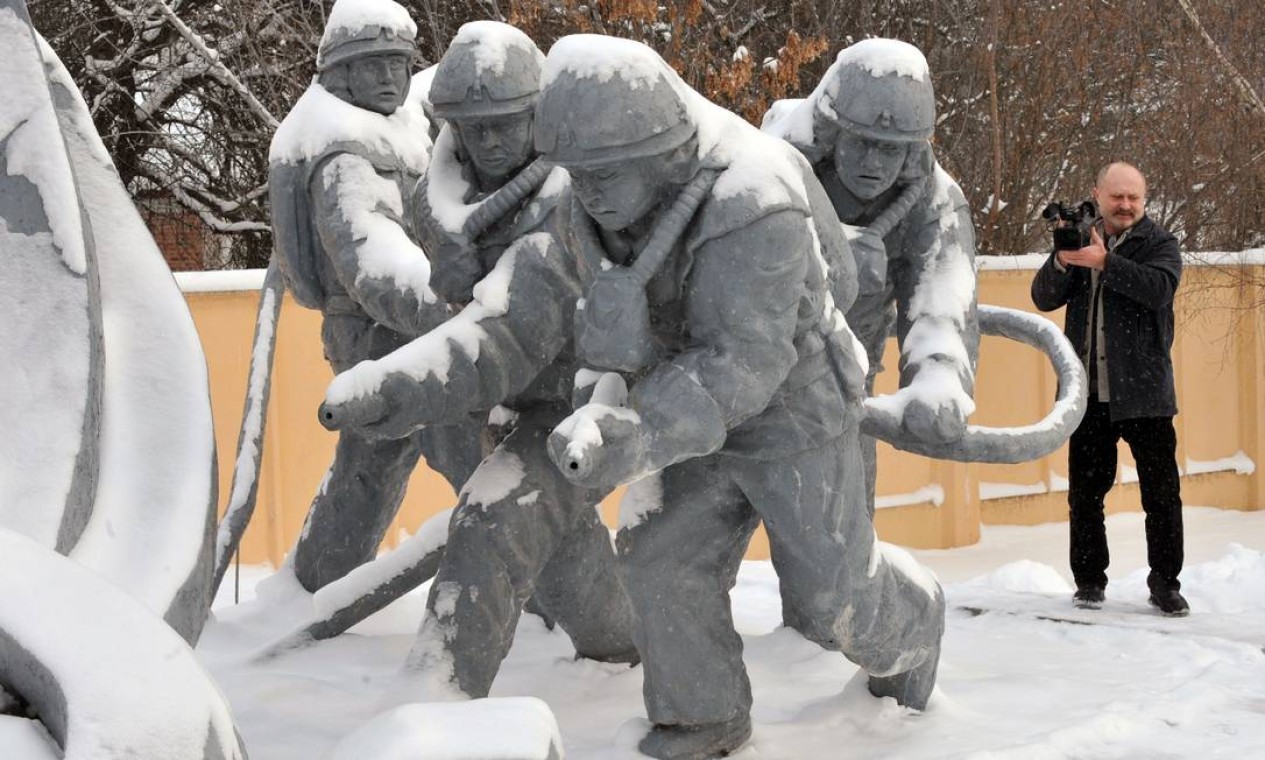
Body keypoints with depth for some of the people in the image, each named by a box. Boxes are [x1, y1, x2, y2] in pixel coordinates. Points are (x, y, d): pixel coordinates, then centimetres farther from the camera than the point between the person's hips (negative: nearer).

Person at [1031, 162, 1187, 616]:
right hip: (1088, 392, 3)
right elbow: (1044, 298, 3)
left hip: (1143, 391, -3)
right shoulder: (1080, 237, 11)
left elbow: (1160, 287, -19)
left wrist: (1104, 262, -28)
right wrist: (1062, 260, -16)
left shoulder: (1159, 243, 2)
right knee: (1085, 492, 8)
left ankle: (1165, 582, 10)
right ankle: (1089, 580, 18)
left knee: (1162, 492, 0)